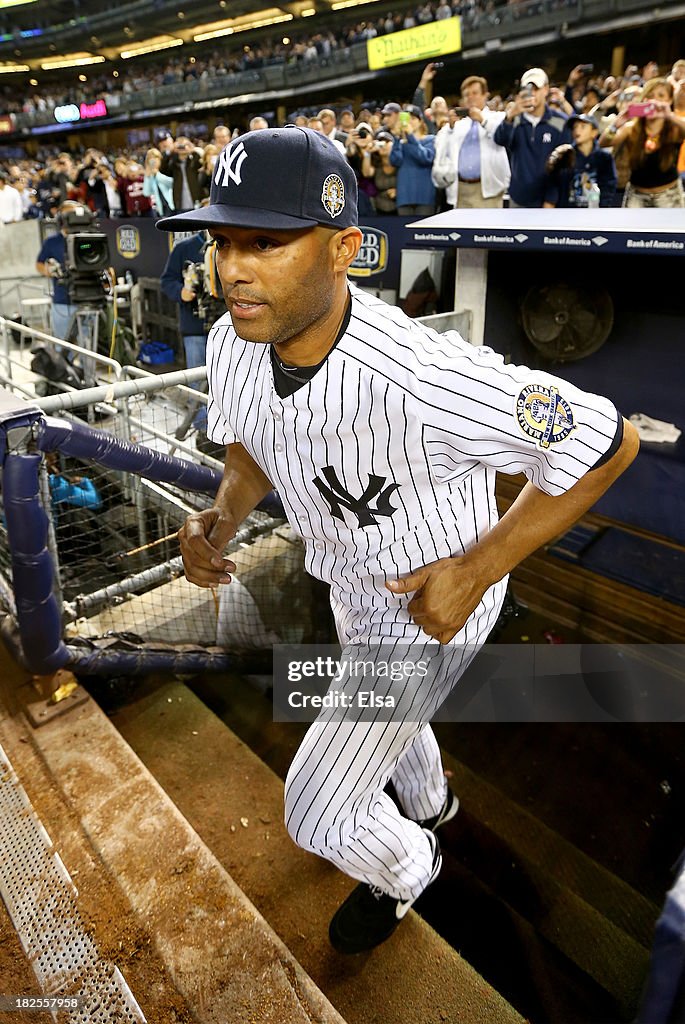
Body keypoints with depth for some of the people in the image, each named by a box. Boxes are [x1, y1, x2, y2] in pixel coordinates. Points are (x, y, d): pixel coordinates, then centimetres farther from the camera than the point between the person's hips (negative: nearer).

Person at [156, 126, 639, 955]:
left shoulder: (420, 380, -40)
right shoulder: (235, 342, -17)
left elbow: (608, 442, -28)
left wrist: (476, 570, -27)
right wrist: (221, 518, -17)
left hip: (434, 599, -7)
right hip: (348, 577, 7)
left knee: (319, 814, 5)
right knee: (380, 708, 34)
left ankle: (404, 870, 45)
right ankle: (429, 804, 72)